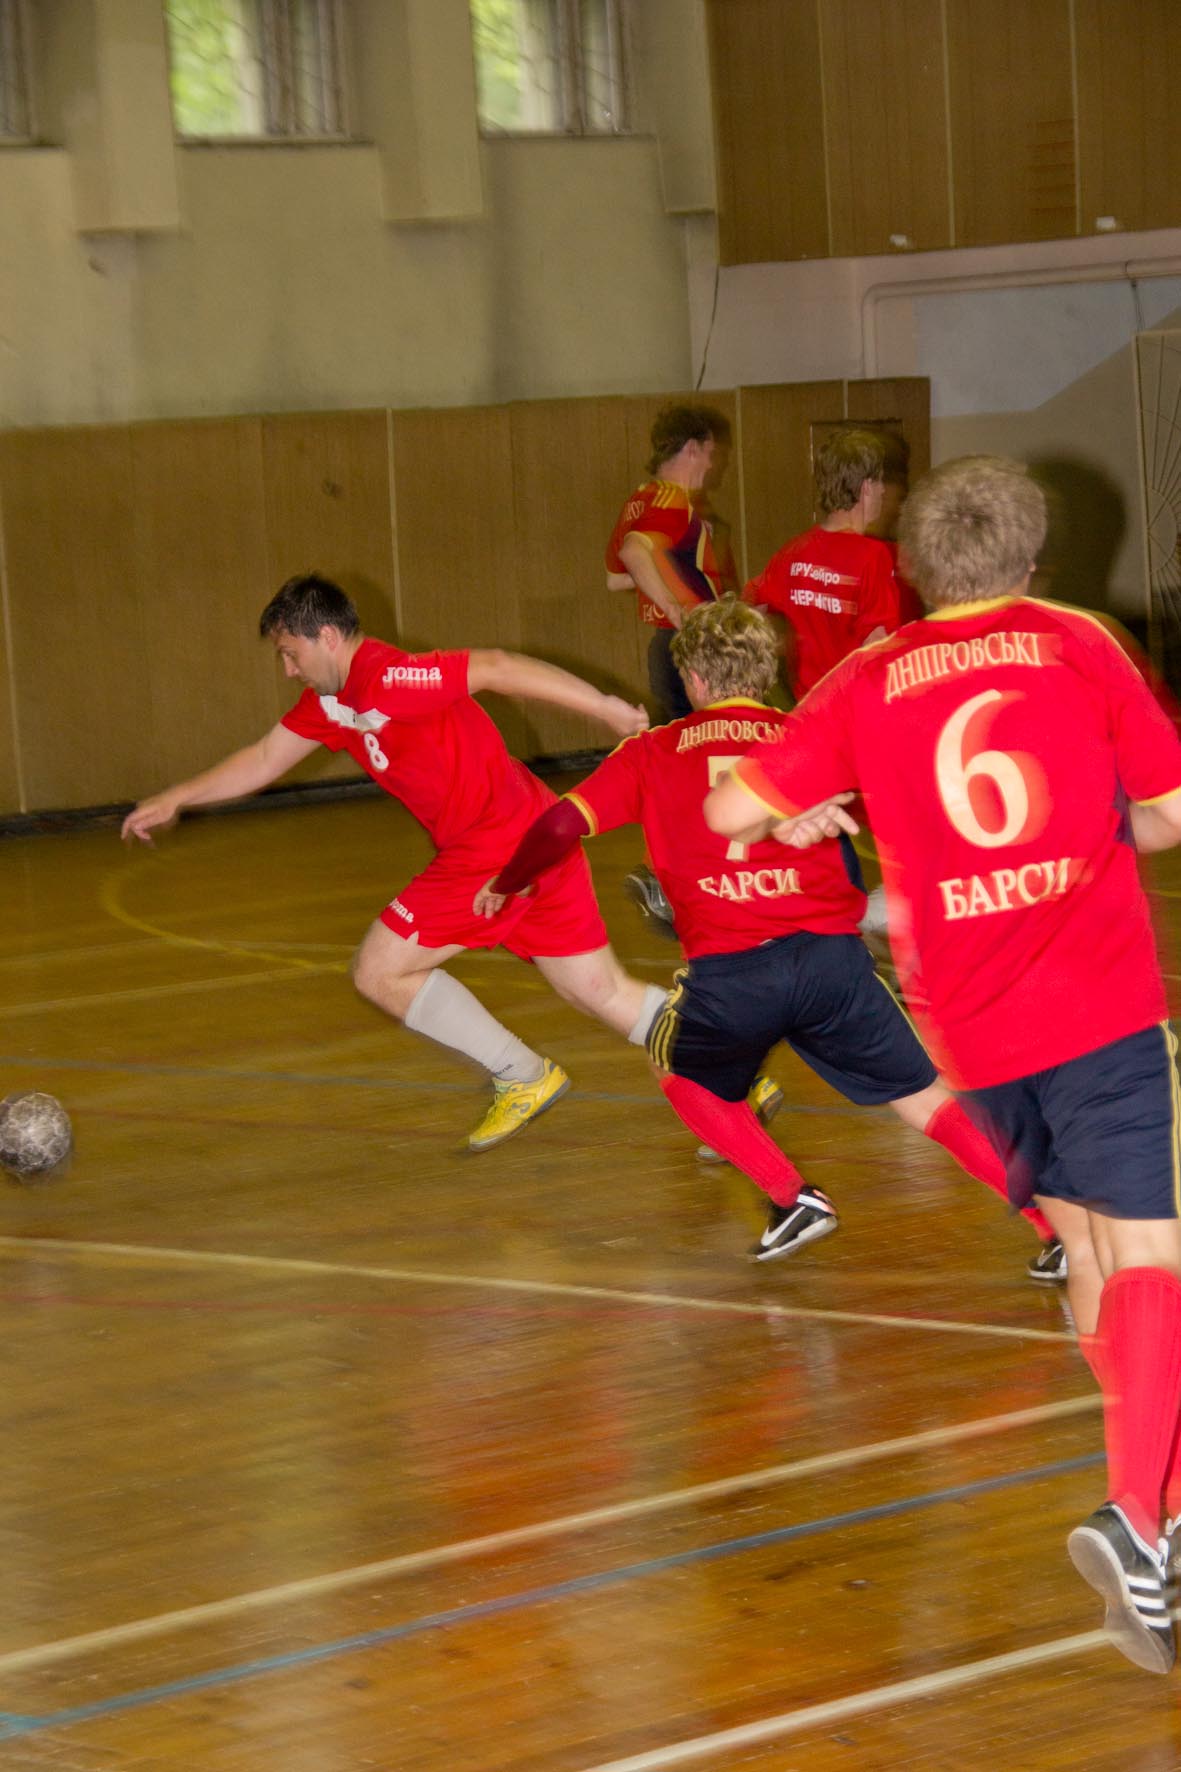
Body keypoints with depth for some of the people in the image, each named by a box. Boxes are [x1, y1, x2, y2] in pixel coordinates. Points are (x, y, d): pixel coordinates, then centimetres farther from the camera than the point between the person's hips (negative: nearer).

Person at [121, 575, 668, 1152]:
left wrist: (607, 708, -28)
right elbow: (265, 759, 25)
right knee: (605, 993, 11)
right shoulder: (331, 700, 13)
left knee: (379, 973, 1)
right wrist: (176, 799, 23)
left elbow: (495, 669, -24)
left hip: (495, 851, -9)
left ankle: (522, 1076, 8)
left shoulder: (387, 681, -17)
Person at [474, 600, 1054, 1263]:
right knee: (929, 1101, 7)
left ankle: (794, 1198, 14)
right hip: (831, 958, 1)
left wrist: (505, 885, 24)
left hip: (727, 973, -1)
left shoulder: (652, 752, 15)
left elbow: (561, 826, 8)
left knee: (683, 1071, 30)